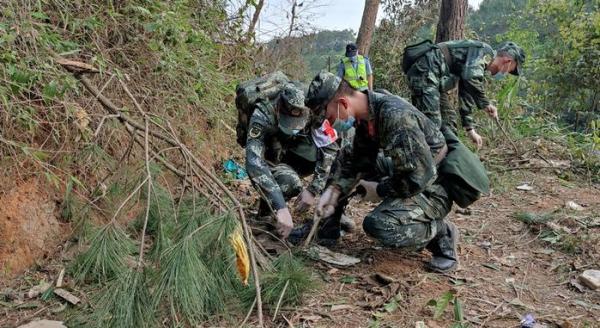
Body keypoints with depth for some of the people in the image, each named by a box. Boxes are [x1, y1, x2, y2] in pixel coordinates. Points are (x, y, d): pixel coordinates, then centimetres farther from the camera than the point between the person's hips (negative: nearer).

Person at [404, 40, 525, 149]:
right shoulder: (484, 51, -5)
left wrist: (470, 129, 28)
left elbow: (466, 95, 28)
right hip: (425, 70, -11)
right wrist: (485, 104, -13)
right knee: (432, 122, -18)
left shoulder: (480, 63, 24)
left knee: (449, 120, 13)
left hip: (433, 77, 11)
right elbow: (471, 77, -24)